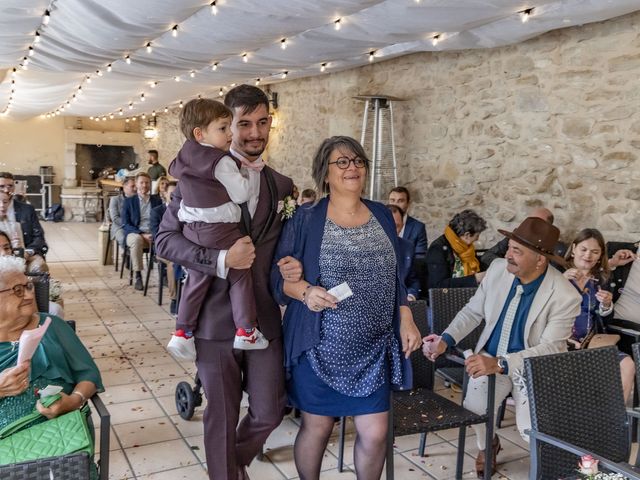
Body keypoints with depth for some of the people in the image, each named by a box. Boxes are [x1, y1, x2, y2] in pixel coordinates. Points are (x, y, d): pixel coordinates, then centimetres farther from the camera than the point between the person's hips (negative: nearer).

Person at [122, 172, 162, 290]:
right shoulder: (128, 201, 10)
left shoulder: (157, 200, 16)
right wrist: (142, 234, -14)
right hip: (135, 234, -1)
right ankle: (138, 276, -31)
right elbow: (125, 224, 1)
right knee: (137, 239, -38)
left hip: (154, 235, 1)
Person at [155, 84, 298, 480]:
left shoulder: (284, 186, 8)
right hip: (216, 317, -3)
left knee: (269, 412, 11)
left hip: (266, 318, 3)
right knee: (222, 416, 11)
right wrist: (220, 260, -21)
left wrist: (293, 268, -7)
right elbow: (166, 239, -7)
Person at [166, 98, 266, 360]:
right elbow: (241, 194, -15)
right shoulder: (222, 161, -16)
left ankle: (182, 333, 17)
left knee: (196, 281, 15)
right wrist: (242, 176, 3)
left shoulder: (184, 157, 8)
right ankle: (245, 331, 10)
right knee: (240, 278, 6)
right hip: (221, 229, -7)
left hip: (193, 229, 7)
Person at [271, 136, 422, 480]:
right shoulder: (305, 219, -4)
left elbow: (396, 277, 14)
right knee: (317, 427, 10)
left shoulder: (382, 216, 8)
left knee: (375, 433, 4)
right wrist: (305, 291, -22)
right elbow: (277, 275, -4)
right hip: (320, 346, -3)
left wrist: (406, 320, 5)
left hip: (373, 350, 3)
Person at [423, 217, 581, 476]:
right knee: (474, 409, -20)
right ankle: (486, 445, 18)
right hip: (491, 356, 3)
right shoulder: (498, 268, -9)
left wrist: (500, 364, -33)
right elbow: (473, 311, 3)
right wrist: (446, 340, -13)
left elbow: (549, 349, -21)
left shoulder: (565, 297, -22)